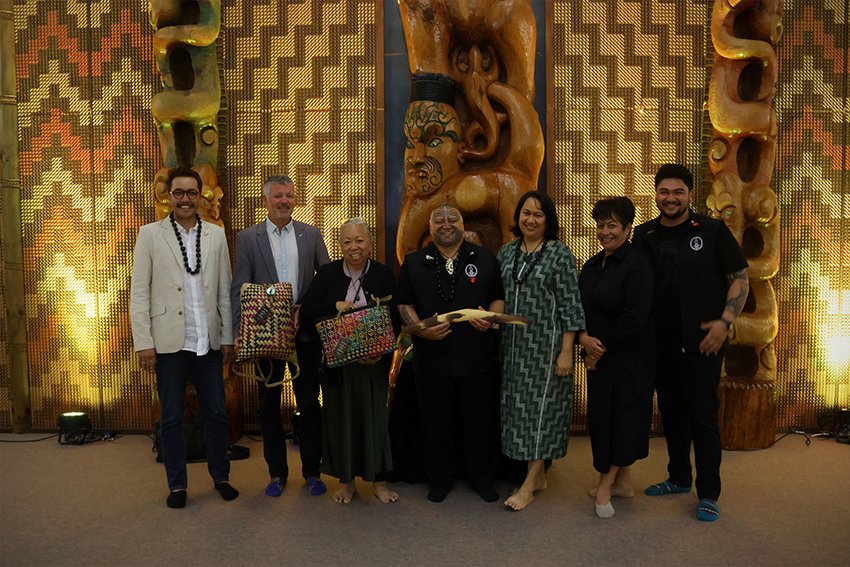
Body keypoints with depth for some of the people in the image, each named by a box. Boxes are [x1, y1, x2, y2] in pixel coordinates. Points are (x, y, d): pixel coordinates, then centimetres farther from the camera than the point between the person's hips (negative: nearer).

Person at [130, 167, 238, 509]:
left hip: (209, 342, 2)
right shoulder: (150, 234, 0)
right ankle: (177, 484, 25)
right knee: (172, 417, 9)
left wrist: (228, 337, 5)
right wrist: (144, 343, -7)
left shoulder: (216, 235, 7)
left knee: (216, 413, 10)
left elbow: (224, 290, 8)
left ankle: (220, 477, 28)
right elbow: (138, 292, -2)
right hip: (169, 342, -2)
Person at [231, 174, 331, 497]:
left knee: (310, 403, 6)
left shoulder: (311, 234, 6)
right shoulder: (247, 238, 2)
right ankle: (277, 473, 24)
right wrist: (238, 332, -8)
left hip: (305, 333, 1)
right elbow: (238, 289, 0)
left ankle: (312, 471, 21)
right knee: (269, 406, 8)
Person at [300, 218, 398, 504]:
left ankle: (378, 479, 22)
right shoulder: (327, 273, -1)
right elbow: (306, 313, -5)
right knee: (341, 414, 8)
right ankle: (347, 480, 25)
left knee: (374, 414, 6)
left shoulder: (383, 275, -3)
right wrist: (336, 306, -19)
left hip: (373, 361, -1)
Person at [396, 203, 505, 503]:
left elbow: (499, 298, 9)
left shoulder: (485, 259, 8)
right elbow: (404, 305, 5)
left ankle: (482, 478, 30)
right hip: (432, 359, 0)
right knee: (437, 422, 10)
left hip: (478, 357, 0)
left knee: (481, 422, 9)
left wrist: (490, 319, -11)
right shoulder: (413, 262, 7)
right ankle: (440, 479, 30)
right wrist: (421, 329, -13)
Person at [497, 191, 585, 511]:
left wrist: (566, 352, -13)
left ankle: (529, 486, 9)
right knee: (517, 405, 10)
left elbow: (570, 306, -9)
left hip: (545, 345, -6)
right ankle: (539, 475, 26)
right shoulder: (507, 252, 9)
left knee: (540, 407, -1)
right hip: (513, 346, 6)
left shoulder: (560, 254, -7)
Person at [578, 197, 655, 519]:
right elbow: (579, 307, 8)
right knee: (601, 415, 11)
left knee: (622, 414, -1)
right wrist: (584, 337, -10)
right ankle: (623, 481, 26)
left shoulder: (637, 266, -14)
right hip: (598, 356, 8)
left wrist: (602, 347, -14)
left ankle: (605, 486, 10)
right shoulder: (591, 266, 10)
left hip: (630, 356, -8)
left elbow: (633, 318, -20)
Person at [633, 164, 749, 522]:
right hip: (662, 342, 4)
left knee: (702, 414, -1)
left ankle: (708, 494, 12)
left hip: (702, 342, -4)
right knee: (671, 411, 13)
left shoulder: (712, 231, -2)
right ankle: (679, 478, 30)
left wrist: (725, 321, -13)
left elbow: (740, 279, -1)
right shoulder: (644, 236, 7)